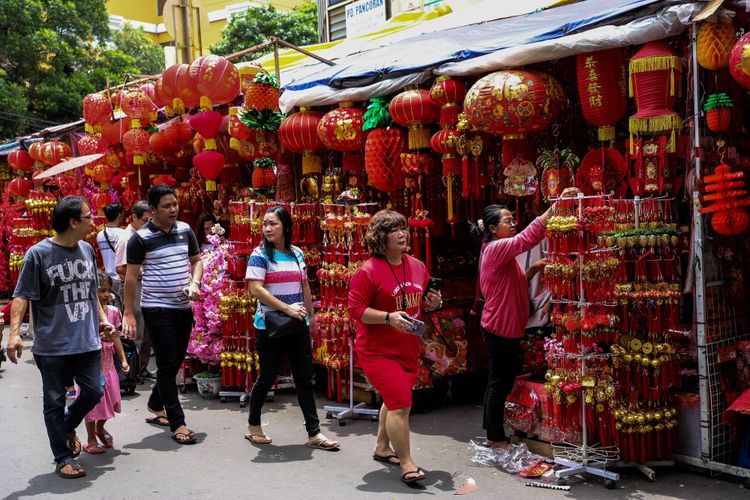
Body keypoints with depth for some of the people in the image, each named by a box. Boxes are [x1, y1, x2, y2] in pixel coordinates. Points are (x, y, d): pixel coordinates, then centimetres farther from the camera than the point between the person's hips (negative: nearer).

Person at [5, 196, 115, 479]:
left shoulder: (87, 250, 8)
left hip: (87, 340, 5)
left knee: (93, 392, 6)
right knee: (55, 401, 5)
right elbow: (22, 297, -11)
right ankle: (64, 458, 18)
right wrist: (14, 332, -21)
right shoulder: (38, 254, -10)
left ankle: (67, 427, 35)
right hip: (52, 345, -5)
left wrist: (102, 320, 18)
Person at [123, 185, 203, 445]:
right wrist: (129, 314, -7)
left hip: (183, 307, 6)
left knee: (175, 362, 15)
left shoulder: (185, 230, 6)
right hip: (157, 309, -6)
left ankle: (155, 407, 36)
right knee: (168, 365, -4)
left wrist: (194, 283, -4)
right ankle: (177, 423, 2)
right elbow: (131, 276, -6)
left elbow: (197, 260, 16)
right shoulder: (141, 238, -9)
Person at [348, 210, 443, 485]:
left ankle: (382, 447, 41)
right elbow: (356, 309, -17)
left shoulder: (417, 266, 6)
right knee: (401, 404, -14)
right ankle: (407, 465, -4)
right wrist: (389, 317, -28)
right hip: (378, 351, -7)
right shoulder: (368, 271, -16)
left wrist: (433, 303, -4)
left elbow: (423, 302, 19)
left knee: (395, 401, 21)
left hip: (409, 349, 8)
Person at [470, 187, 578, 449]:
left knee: (498, 380, 17)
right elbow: (528, 237, -31)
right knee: (501, 381, 0)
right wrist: (556, 205, -32)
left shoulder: (500, 253, 15)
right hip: (501, 328, -10)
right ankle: (496, 438, 10)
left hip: (500, 327, 10)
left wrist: (533, 270, 2)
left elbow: (514, 285, 17)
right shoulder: (496, 249, -17)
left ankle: (491, 431, 27)